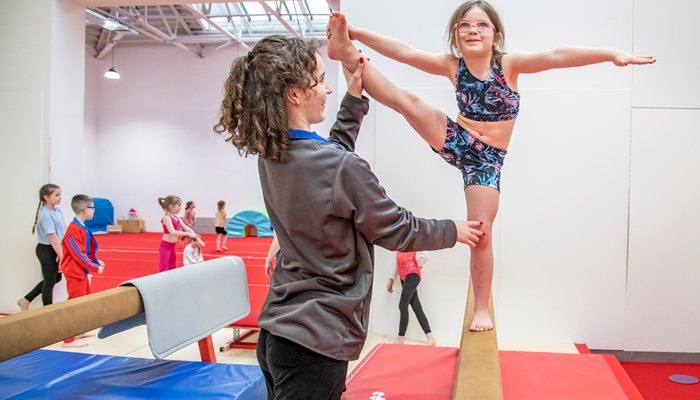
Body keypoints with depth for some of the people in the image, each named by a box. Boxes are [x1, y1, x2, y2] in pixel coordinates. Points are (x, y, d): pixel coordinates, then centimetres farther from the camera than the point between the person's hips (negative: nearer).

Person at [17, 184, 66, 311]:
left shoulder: (57, 210, 4)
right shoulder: (45, 215, -22)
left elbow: (63, 232, 5)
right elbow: (52, 237, -24)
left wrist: (61, 253, -2)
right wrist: (62, 256, -23)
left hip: (55, 249, 9)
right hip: (46, 250, -9)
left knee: (56, 278, 20)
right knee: (50, 281, 4)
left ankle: (25, 300, 30)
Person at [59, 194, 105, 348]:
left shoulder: (82, 228, 7)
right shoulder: (74, 230, -23)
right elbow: (78, 255, -23)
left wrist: (96, 261, 5)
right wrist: (95, 268, -16)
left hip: (83, 271, 10)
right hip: (75, 273, -10)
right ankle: (69, 340, 4)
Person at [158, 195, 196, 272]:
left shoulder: (176, 217, 8)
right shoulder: (167, 217, -17)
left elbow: (186, 227, 9)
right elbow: (172, 232, -28)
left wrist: (195, 236, -1)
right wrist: (188, 234, -27)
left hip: (172, 246, 9)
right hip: (165, 246, -9)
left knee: (172, 268, 16)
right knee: (163, 268, -10)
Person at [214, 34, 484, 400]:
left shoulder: (271, 155, 0)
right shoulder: (342, 169, -23)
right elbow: (397, 231, -9)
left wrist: (354, 97, 16)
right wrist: (454, 231, 7)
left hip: (278, 329, 8)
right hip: (317, 339, -8)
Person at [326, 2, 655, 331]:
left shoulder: (508, 63, -13)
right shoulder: (451, 66, -6)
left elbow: (556, 56, -27)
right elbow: (403, 51, -11)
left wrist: (611, 54, -38)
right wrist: (355, 33, -18)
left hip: (487, 159, -2)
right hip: (455, 142, 2)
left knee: (481, 232, -5)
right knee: (405, 100, -15)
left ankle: (482, 310, 8)